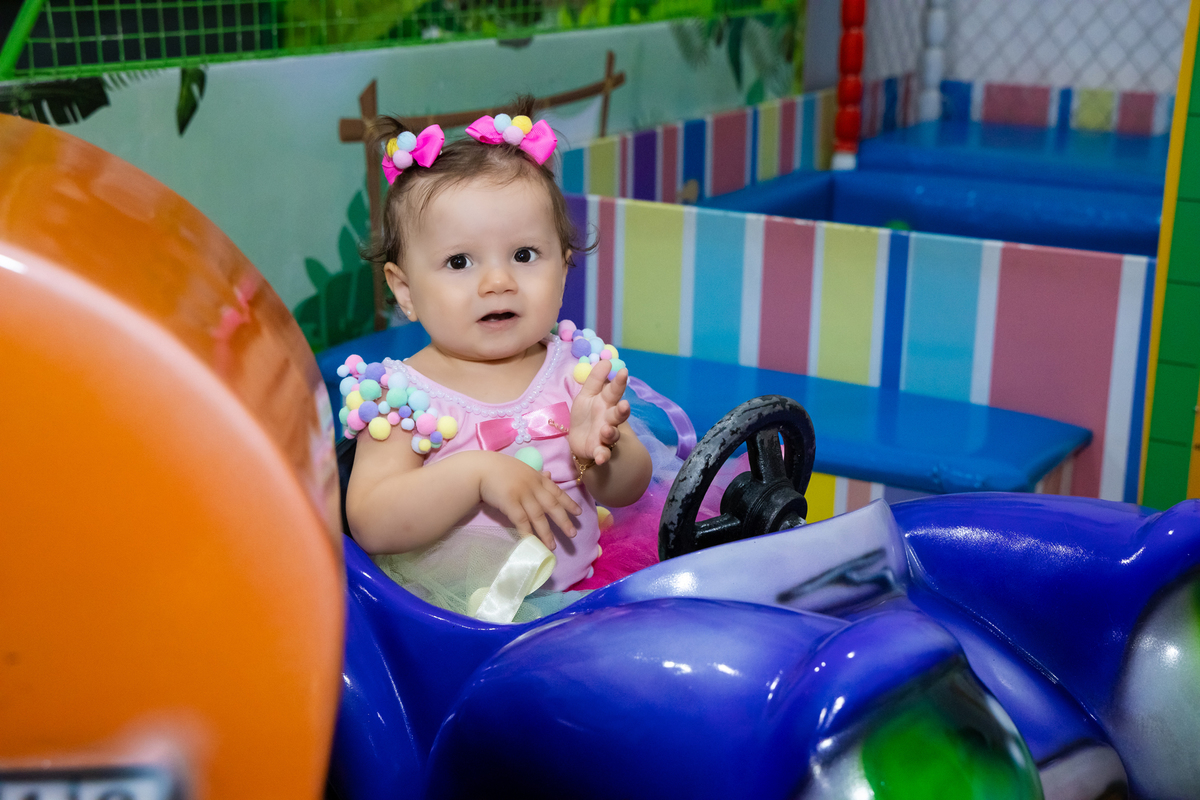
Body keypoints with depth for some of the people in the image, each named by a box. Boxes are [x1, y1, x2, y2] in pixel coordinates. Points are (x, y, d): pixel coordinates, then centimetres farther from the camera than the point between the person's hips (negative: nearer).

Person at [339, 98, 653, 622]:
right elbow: (370, 526, -17)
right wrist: (476, 473, -27)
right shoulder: (403, 396, -9)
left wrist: (600, 452, -21)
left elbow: (629, 490, 2)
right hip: (449, 613, -2)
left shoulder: (578, 368, 0)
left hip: (576, 593, 3)